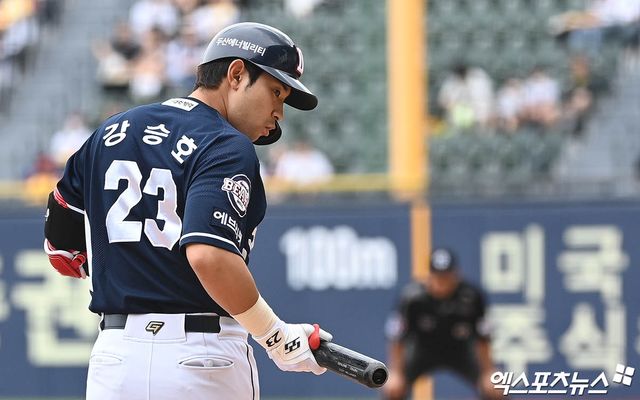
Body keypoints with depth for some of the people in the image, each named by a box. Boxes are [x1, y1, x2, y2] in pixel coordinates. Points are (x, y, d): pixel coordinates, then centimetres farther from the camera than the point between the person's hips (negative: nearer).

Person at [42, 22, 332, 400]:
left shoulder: (110, 132, 14)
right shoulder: (227, 148, -8)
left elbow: (61, 249, 18)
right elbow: (209, 257, -24)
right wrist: (278, 338, -16)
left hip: (113, 353, 6)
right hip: (201, 356, -6)